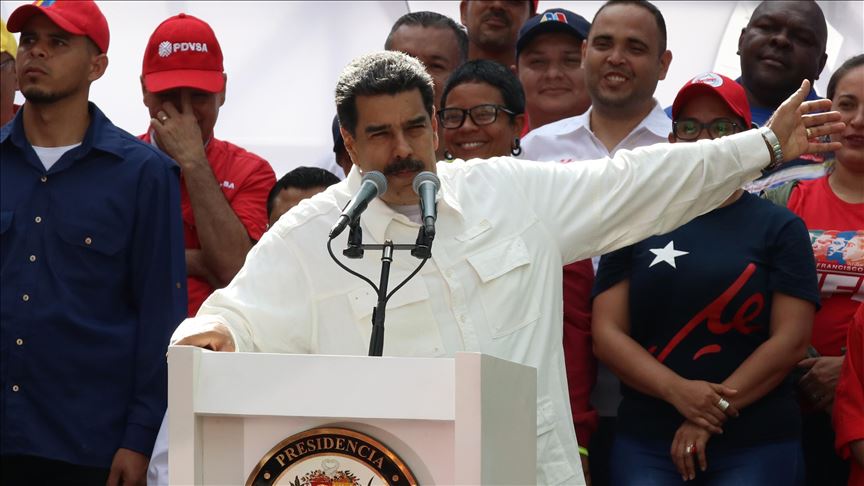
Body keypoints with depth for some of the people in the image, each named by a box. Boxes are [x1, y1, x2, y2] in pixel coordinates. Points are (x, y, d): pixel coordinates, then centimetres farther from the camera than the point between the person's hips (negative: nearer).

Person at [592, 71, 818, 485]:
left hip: (757, 443, -1)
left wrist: (717, 409, -11)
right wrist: (677, 391, -13)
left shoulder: (780, 228, 5)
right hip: (645, 442, 1)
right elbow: (607, 333, 2)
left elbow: (791, 339, -3)